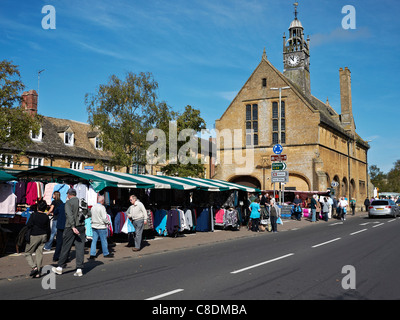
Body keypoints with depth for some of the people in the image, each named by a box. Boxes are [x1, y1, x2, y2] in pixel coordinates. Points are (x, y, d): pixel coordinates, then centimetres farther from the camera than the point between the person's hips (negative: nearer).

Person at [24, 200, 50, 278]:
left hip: (34, 236, -4)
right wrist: (47, 238, 19)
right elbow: (48, 229, 8)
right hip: (43, 236, 4)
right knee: (39, 253, 7)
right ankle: (37, 273, 6)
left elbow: (28, 225, -13)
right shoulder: (46, 217, 3)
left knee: (28, 253, 8)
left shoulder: (33, 215, -10)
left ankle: (34, 267, -11)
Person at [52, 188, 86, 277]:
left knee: (65, 248, 7)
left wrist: (73, 227, -27)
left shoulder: (68, 202, -6)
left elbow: (70, 215, -20)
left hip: (70, 227, -4)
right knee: (80, 248, 4)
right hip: (81, 226, 4)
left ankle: (60, 267, 18)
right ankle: (79, 269, 3)